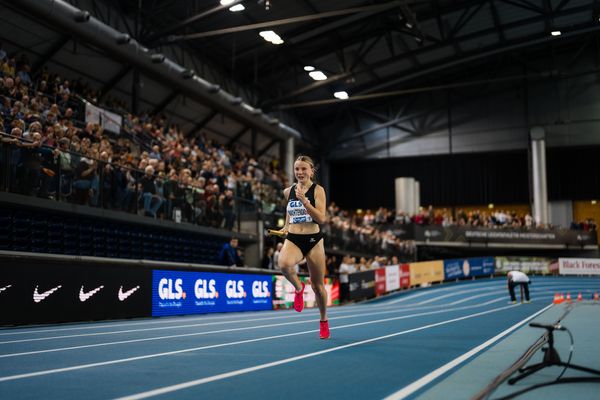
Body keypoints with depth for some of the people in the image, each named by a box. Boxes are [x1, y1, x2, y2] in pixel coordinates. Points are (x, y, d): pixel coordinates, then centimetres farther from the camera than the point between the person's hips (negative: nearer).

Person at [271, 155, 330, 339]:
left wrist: (304, 200, -23)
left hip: (313, 240, -2)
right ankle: (298, 287, -1)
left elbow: (321, 218, -15)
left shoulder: (317, 190, -5)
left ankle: (324, 321, 31)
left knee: (318, 285, 6)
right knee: (283, 264, -34)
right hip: (292, 239, 2)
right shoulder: (288, 191, 8)